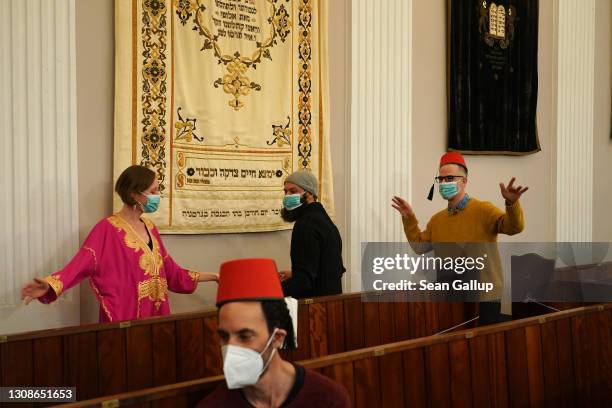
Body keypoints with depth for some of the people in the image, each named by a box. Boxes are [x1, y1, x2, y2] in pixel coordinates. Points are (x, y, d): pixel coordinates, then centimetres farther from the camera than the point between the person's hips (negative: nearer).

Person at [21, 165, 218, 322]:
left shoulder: (149, 227, 10)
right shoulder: (108, 229, -10)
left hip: (154, 316, 7)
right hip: (122, 319, -7)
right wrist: (49, 285, -39)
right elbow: (81, 264, -22)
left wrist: (212, 276, 19)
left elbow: (170, 271, 16)